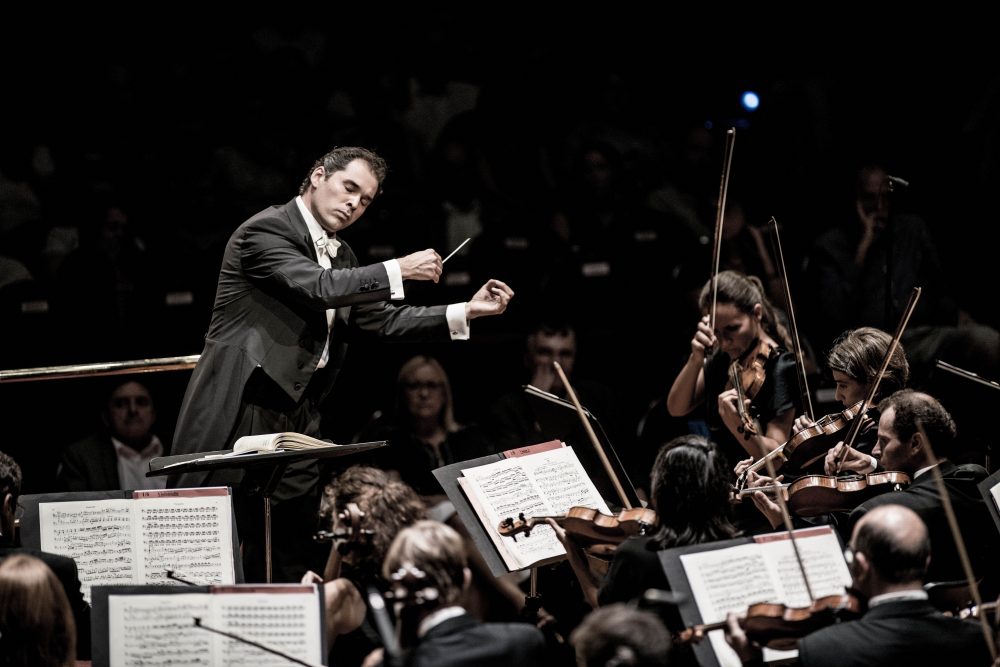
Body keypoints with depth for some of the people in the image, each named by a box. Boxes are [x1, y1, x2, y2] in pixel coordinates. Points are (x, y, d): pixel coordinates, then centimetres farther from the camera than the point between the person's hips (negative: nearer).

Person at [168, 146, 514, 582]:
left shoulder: (339, 255, 19)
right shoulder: (265, 231, -9)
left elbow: (380, 319, 17)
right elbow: (318, 287, -22)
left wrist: (466, 312, 9)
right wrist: (398, 270, -18)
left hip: (296, 415, 8)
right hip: (240, 410, -8)